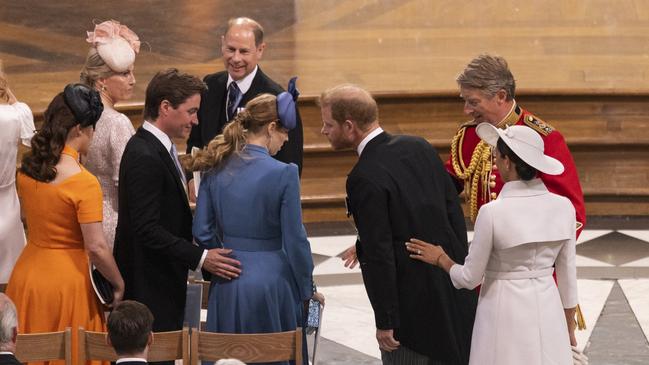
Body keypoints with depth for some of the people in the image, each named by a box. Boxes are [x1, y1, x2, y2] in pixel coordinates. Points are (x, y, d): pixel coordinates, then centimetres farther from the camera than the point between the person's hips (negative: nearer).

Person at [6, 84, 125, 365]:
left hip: (27, 274, 6)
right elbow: (96, 248, -19)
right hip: (66, 281, -6)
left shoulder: (26, 170, 1)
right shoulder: (84, 183, -19)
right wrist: (118, 284, -6)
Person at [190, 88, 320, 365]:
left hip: (227, 286, 5)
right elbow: (295, 240, -11)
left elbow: (201, 231, 4)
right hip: (271, 280, -5)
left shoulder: (216, 169, 0)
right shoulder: (284, 174, -15)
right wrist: (308, 290, 2)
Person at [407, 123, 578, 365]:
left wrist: (440, 259, 12)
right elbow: (568, 274, 5)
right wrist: (569, 328, 17)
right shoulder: (563, 207, -5)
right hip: (548, 309, 4)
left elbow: (469, 278, -8)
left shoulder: (493, 212, -17)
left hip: (507, 313, -4)